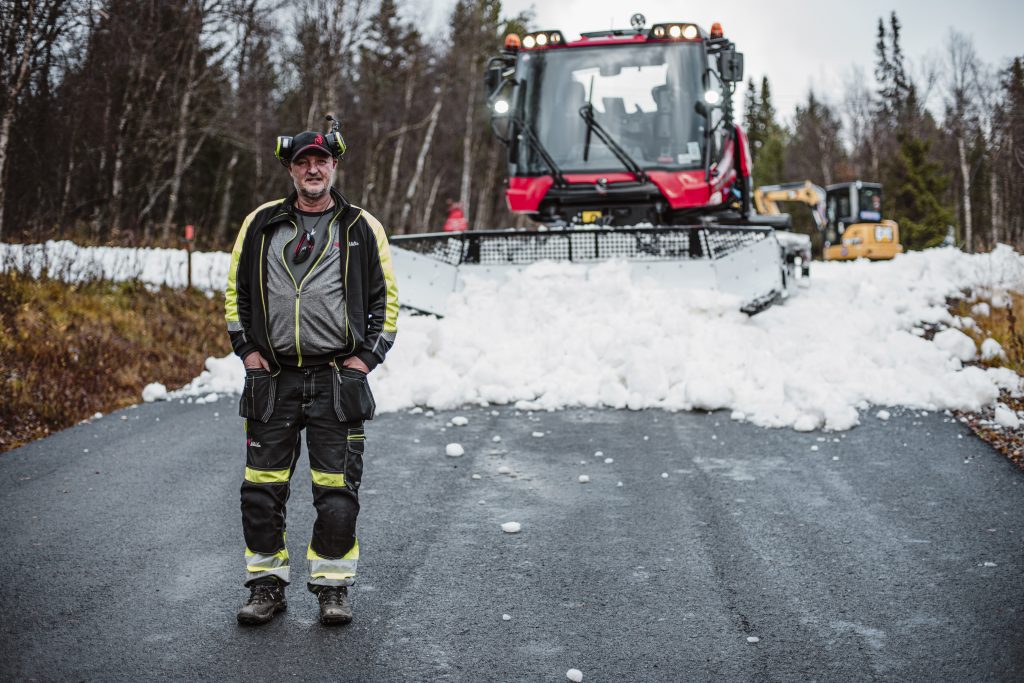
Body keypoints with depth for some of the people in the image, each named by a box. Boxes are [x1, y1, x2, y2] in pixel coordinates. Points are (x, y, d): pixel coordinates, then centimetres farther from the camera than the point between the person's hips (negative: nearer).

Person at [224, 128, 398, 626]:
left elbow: (387, 298, 8)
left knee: (337, 489, -1)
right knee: (262, 487, 4)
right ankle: (266, 584, 18)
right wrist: (246, 348, 5)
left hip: (337, 379, -1)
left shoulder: (362, 228, 6)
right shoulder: (261, 223, 9)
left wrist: (366, 356, -2)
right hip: (272, 378, 2)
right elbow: (235, 290, 15)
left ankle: (333, 584, 14)